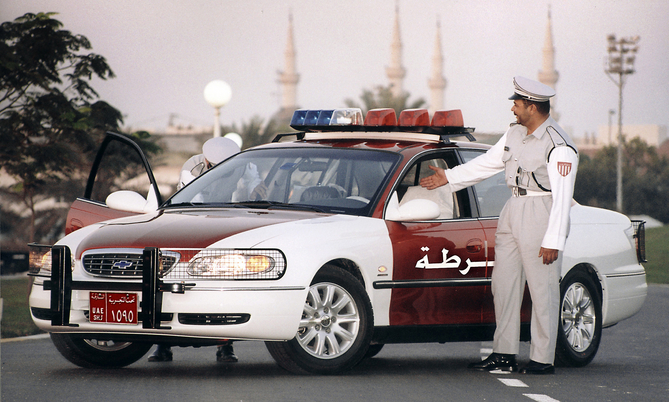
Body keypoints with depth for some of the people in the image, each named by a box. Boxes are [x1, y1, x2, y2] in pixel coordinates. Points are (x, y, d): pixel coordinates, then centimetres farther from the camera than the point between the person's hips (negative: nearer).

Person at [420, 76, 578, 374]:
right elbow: (488, 162, 25)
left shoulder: (559, 146, -14)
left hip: (541, 214, -9)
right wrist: (449, 177, 26)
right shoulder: (515, 133, 11)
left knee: (542, 289, -7)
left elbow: (562, 196, -17)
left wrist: (553, 240, -20)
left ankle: (543, 360, -3)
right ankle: (504, 355, 11)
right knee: (503, 284, 7)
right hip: (513, 212, 9)